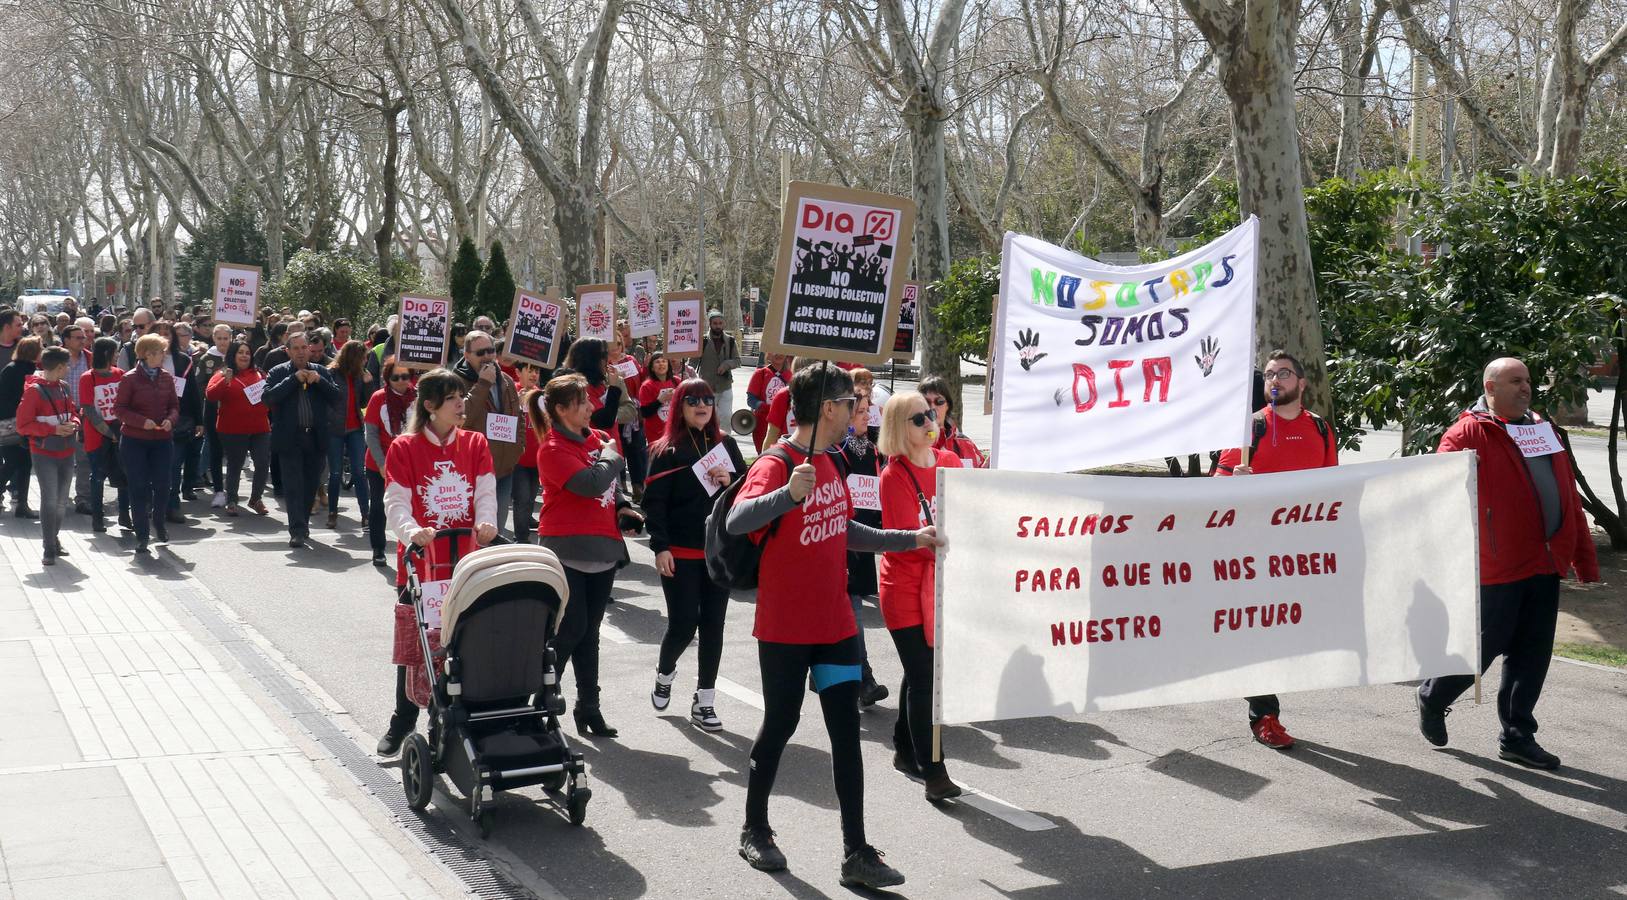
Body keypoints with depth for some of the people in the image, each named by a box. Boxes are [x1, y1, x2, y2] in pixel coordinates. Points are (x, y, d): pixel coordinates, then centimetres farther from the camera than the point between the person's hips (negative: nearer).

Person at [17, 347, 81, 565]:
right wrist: (54, 429, -20)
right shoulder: (34, 390, -12)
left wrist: (74, 423, -3)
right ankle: (49, 549, -4)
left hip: (66, 453, 6)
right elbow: (23, 425, -12)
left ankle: (54, 539, 28)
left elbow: (72, 412, 20)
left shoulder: (63, 387, 7)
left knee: (62, 500, 13)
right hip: (44, 454, -6)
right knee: (50, 500, -10)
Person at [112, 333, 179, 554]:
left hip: (162, 439, 3)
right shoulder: (130, 379, -8)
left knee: (162, 484, 4)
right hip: (134, 440, -3)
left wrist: (170, 419, -11)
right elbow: (119, 408, -8)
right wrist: (142, 421, -21)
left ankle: (158, 522, 30)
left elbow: (174, 405, 11)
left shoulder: (167, 378, 5)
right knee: (138, 486, 0)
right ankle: (142, 534, 8)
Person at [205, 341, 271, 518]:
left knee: (263, 464, 1)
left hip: (260, 429, 4)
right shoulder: (223, 375, 0)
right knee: (234, 466, 5)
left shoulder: (258, 374, 12)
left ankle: (256, 498, 18)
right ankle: (231, 501, 17)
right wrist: (225, 381, -30)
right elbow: (210, 395, -16)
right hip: (233, 431, -4)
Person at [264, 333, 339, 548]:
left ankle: (302, 524, 25)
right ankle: (298, 530, -10)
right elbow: (268, 397, -13)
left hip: (316, 438, 3)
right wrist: (294, 379, -15)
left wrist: (319, 381, -10)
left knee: (310, 486, 10)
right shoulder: (278, 373, 3)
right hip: (290, 439, -3)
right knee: (293, 486, -7)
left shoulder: (320, 372, 11)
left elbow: (336, 397, 4)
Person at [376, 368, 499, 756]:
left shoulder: (475, 444, 6)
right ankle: (402, 722, 21)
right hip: (419, 563, -2)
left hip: (466, 563, 2)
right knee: (413, 642, 6)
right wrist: (411, 531, -30)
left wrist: (486, 523, -23)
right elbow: (396, 503, -10)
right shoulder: (404, 448, -3)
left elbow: (486, 492, -1)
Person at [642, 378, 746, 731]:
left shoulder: (725, 444, 8)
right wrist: (660, 547, -15)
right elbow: (654, 501, -8)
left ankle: (704, 701, 15)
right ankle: (665, 673, 29)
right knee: (683, 625, -3)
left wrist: (728, 480, -10)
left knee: (712, 626, 5)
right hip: (680, 554, -4)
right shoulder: (667, 450, -4)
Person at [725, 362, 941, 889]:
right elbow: (736, 521, -35)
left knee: (846, 732, 4)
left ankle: (856, 854, 9)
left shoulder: (830, 464, 9)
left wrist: (911, 539, 21)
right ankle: (755, 831, 27)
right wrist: (788, 494, -52)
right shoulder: (775, 466, -17)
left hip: (835, 624, 7)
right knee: (781, 725, 6)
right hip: (786, 628, -7)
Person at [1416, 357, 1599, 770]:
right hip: (1498, 566, -7)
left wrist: (1584, 558, 17)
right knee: (1485, 644, 0)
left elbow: (1569, 499, 18)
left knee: (1532, 653, 8)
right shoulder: (1468, 433, -5)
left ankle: (1518, 736, 18)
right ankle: (1432, 698, 24)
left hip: (1546, 565, 7)